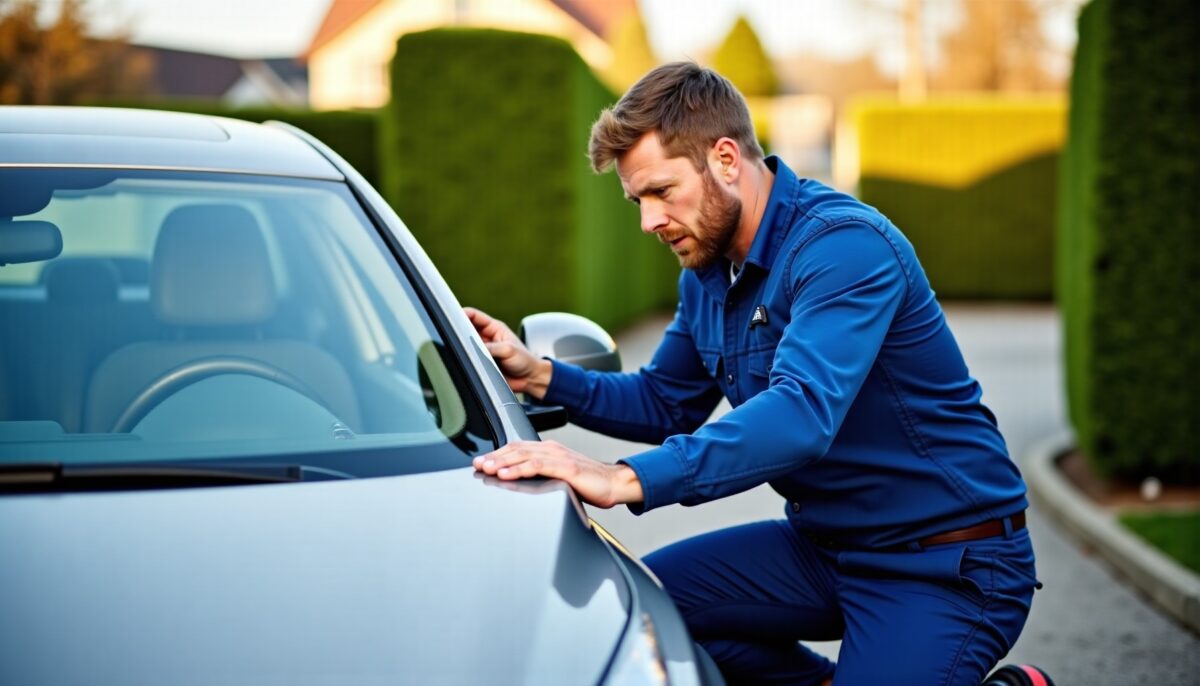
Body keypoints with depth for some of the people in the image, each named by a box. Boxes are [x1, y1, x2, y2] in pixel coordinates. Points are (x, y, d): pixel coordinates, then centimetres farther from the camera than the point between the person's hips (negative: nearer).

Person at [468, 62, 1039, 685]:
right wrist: (541, 376, -2)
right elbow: (667, 404, 16)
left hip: (950, 563, -8)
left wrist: (626, 479, -48)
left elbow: (802, 413, -38)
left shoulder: (844, 246, -23)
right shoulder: (708, 270, 5)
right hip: (825, 543, 9)